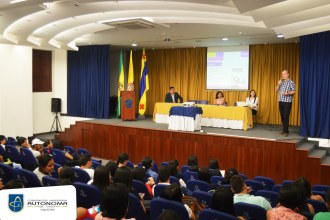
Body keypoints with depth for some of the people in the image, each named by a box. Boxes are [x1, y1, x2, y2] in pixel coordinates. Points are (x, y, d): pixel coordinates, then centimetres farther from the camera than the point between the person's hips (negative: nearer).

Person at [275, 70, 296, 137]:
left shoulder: (291, 82, -5)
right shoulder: (281, 82, 14)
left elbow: (294, 91, -11)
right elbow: (276, 90, 12)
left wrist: (287, 93, -26)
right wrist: (278, 84, -5)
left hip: (287, 102, -6)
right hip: (281, 101, 6)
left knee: (286, 117, -9)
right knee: (282, 117, 8)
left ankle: (285, 131, -5)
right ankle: (285, 130, 17)